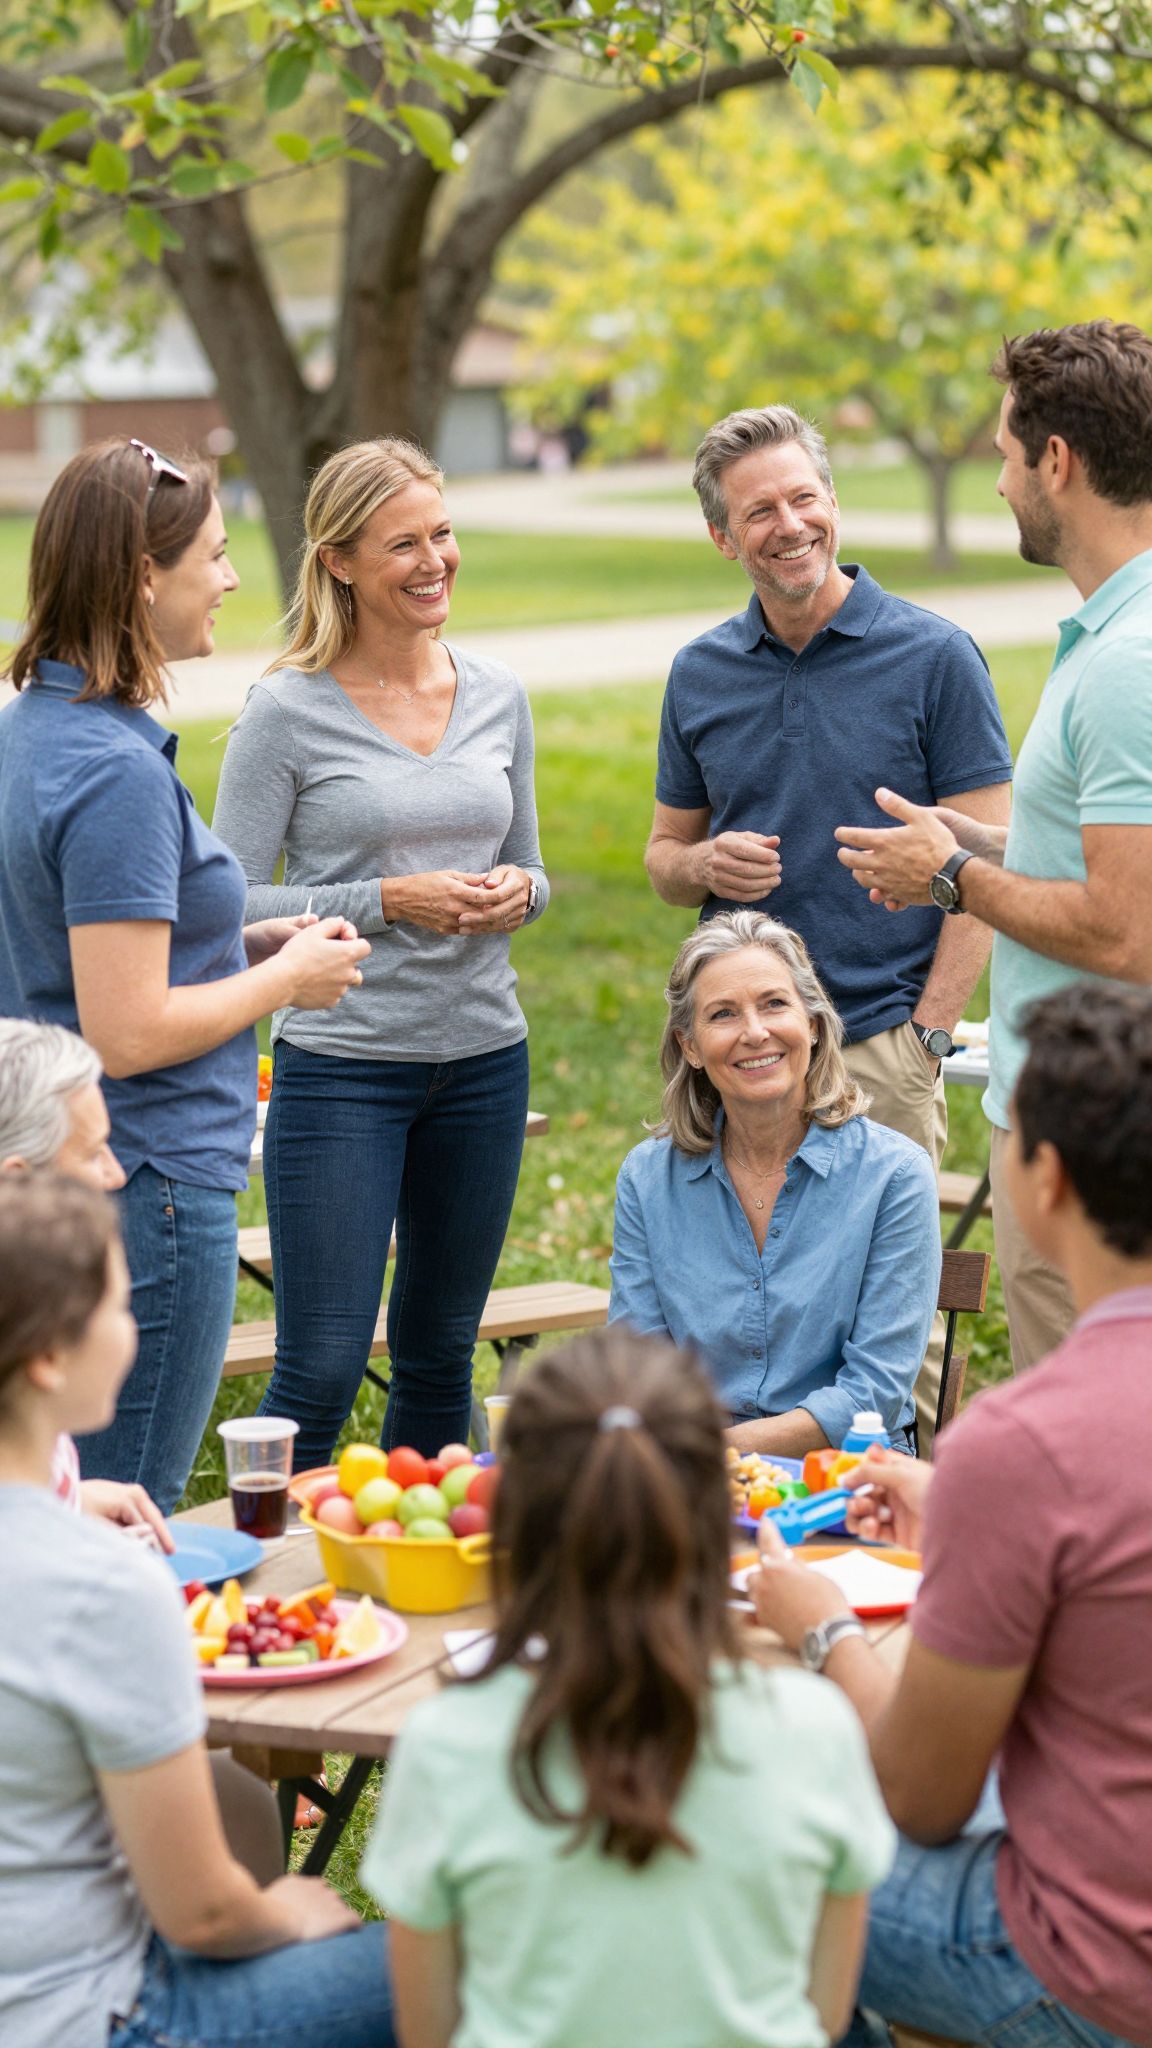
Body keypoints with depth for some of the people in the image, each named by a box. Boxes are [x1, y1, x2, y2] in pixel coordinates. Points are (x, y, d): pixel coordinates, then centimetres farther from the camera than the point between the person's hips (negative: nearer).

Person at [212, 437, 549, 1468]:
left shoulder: (498, 696, 8)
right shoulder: (289, 710, -7)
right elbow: (231, 906, -7)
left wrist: (517, 892, -5)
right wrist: (391, 900, -16)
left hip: (484, 1059, 5)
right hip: (341, 1064, -5)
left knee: (441, 1353, 14)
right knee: (320, 1370, -7)